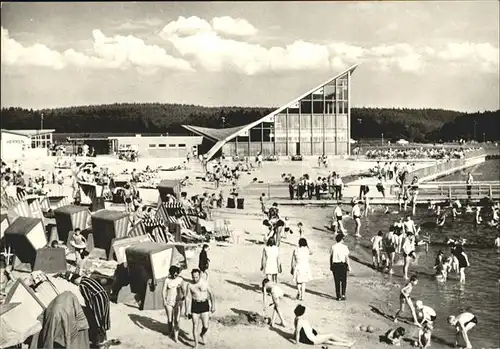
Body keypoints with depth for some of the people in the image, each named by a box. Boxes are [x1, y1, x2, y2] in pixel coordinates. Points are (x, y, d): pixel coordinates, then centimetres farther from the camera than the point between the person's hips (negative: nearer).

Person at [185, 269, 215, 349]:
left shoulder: (205, 283, -4)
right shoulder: (190, 285, -4)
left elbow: (211, 294, 4)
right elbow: (188, 298, -1)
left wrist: (213, 306, 0)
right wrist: (187, 310, -3)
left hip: (204, 305, 0)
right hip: (195, 306, 0)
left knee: (206, 326, -2)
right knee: (195, 326, 2)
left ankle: (202, 335, 33)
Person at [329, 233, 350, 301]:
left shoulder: (333, 247, 2)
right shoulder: (344, 247, -7)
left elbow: (331, 257, 6)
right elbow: (346, 257, -8)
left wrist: (331, 266, 15)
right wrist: (349, 266, -2)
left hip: (335, 265, 3)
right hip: (342, 264, -3)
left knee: (337, 281, 8)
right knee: (343, 281, 12)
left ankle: (338, 296, 9)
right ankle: (343, 294, 2)